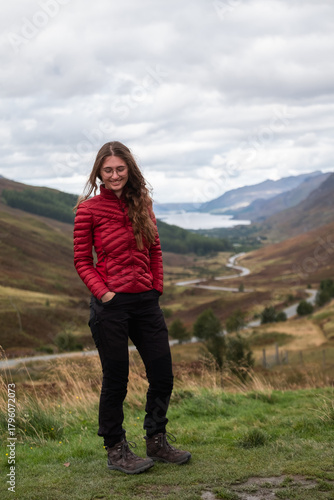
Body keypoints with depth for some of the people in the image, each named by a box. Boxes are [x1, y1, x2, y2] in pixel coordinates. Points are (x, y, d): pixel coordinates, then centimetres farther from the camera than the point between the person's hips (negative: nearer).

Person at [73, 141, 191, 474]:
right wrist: (104, 293, -14)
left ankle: (156, 441, 30)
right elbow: (82, 261, -3)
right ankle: (115, 451, 22)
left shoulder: (142, 203, 9)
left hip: (146, 300, 5)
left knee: (162, 374, 10)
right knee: (115, 379, 5)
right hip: (111, 304, -5)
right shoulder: (88, 209, -5)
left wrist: (157, 287, 5)